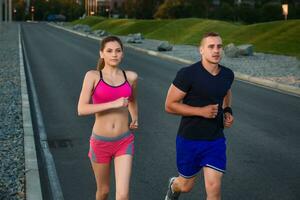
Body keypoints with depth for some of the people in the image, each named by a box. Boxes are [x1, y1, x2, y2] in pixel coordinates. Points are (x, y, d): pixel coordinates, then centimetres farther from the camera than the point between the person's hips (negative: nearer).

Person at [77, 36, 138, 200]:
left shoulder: (131, 76, 1)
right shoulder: (92, 76, -7)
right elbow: (81, 110, -18)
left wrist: (135, 119, 13)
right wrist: (113, 104, -24)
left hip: (124, 142, 1)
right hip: (101, 143, -1)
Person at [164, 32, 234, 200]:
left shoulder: (228, 74, 0)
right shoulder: (188, 74, -17)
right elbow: (170, 105, -14)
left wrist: (228, 111, 5)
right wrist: (201, 111, -23)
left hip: (216, 140, 3)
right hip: (190, 140, -3)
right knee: (187, 186, 15)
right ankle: (174, 186, 53)